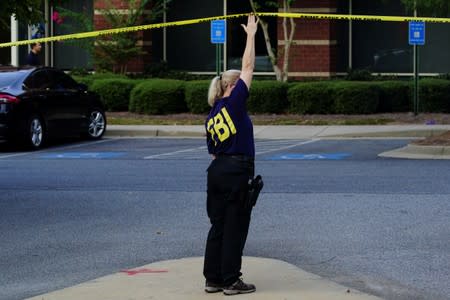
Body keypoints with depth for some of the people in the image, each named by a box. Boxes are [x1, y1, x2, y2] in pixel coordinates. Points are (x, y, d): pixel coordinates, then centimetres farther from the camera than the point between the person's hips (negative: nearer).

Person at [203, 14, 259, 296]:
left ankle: (213, 279, 15)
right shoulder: (234, 102, -8)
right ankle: (231, 281, 4)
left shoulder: (211, 116, 13)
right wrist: (251, 34, 2)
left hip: (217, 170, 8)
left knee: (218, 226, 12)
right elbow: (248, 67, -6)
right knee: (235, 228, 0)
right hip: (237, 171, -8)